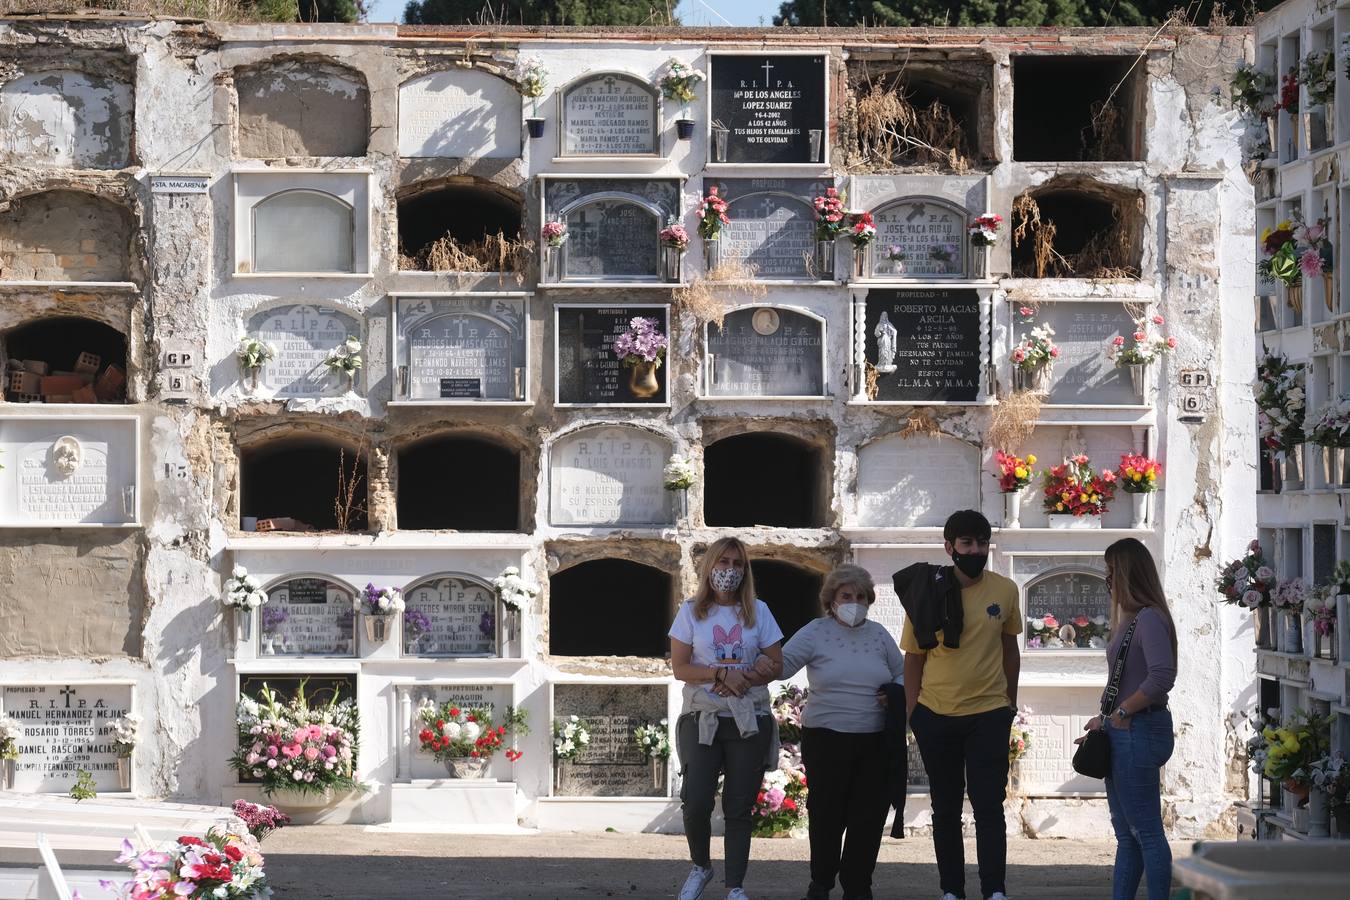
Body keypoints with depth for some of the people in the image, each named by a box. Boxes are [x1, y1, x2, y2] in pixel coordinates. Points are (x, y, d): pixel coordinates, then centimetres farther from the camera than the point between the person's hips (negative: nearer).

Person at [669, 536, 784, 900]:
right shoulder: (691, 611, 3)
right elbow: (680, 668, -3)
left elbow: (776, 665, 4)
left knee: (739, 808, 1)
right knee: (696, 802, -12)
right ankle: (701, 867, 13)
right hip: (703, 719, -1)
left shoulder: (758, 611, 6)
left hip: (749, 722, 1)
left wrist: (743, 680, -14)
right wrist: (723, 674, -17)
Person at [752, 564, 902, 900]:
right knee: (827, 813, 3)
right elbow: (785, 661, -12)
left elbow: (902, 673, 18)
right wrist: (765, 665, -34)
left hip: (874, 742, 3)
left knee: (869, 815, 3)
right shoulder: (816, 632, -2)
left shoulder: (878, 634, 9)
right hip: (826, 740, -3)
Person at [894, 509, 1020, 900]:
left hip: (988, 715, 0)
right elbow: (913, 658, 1)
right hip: (936, 716, 0)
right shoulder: (927, 593, -5)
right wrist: (911, 714, -3)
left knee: (989, 806, -4)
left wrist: (1010, 703, 11)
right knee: (945, 809, 9)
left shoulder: (1005, 591, -1)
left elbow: (1010, 650, 11)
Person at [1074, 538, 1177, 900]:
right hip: (1124, 734, 10)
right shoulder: (1130, 619, 14)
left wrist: (1119, 714, -19)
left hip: (1138, 733, -10)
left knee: (1147, 832, -5)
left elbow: (1162, 676, -27)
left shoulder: (1149, 619, -16)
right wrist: (1104, 723, 11)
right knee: (1126, 833, 13)